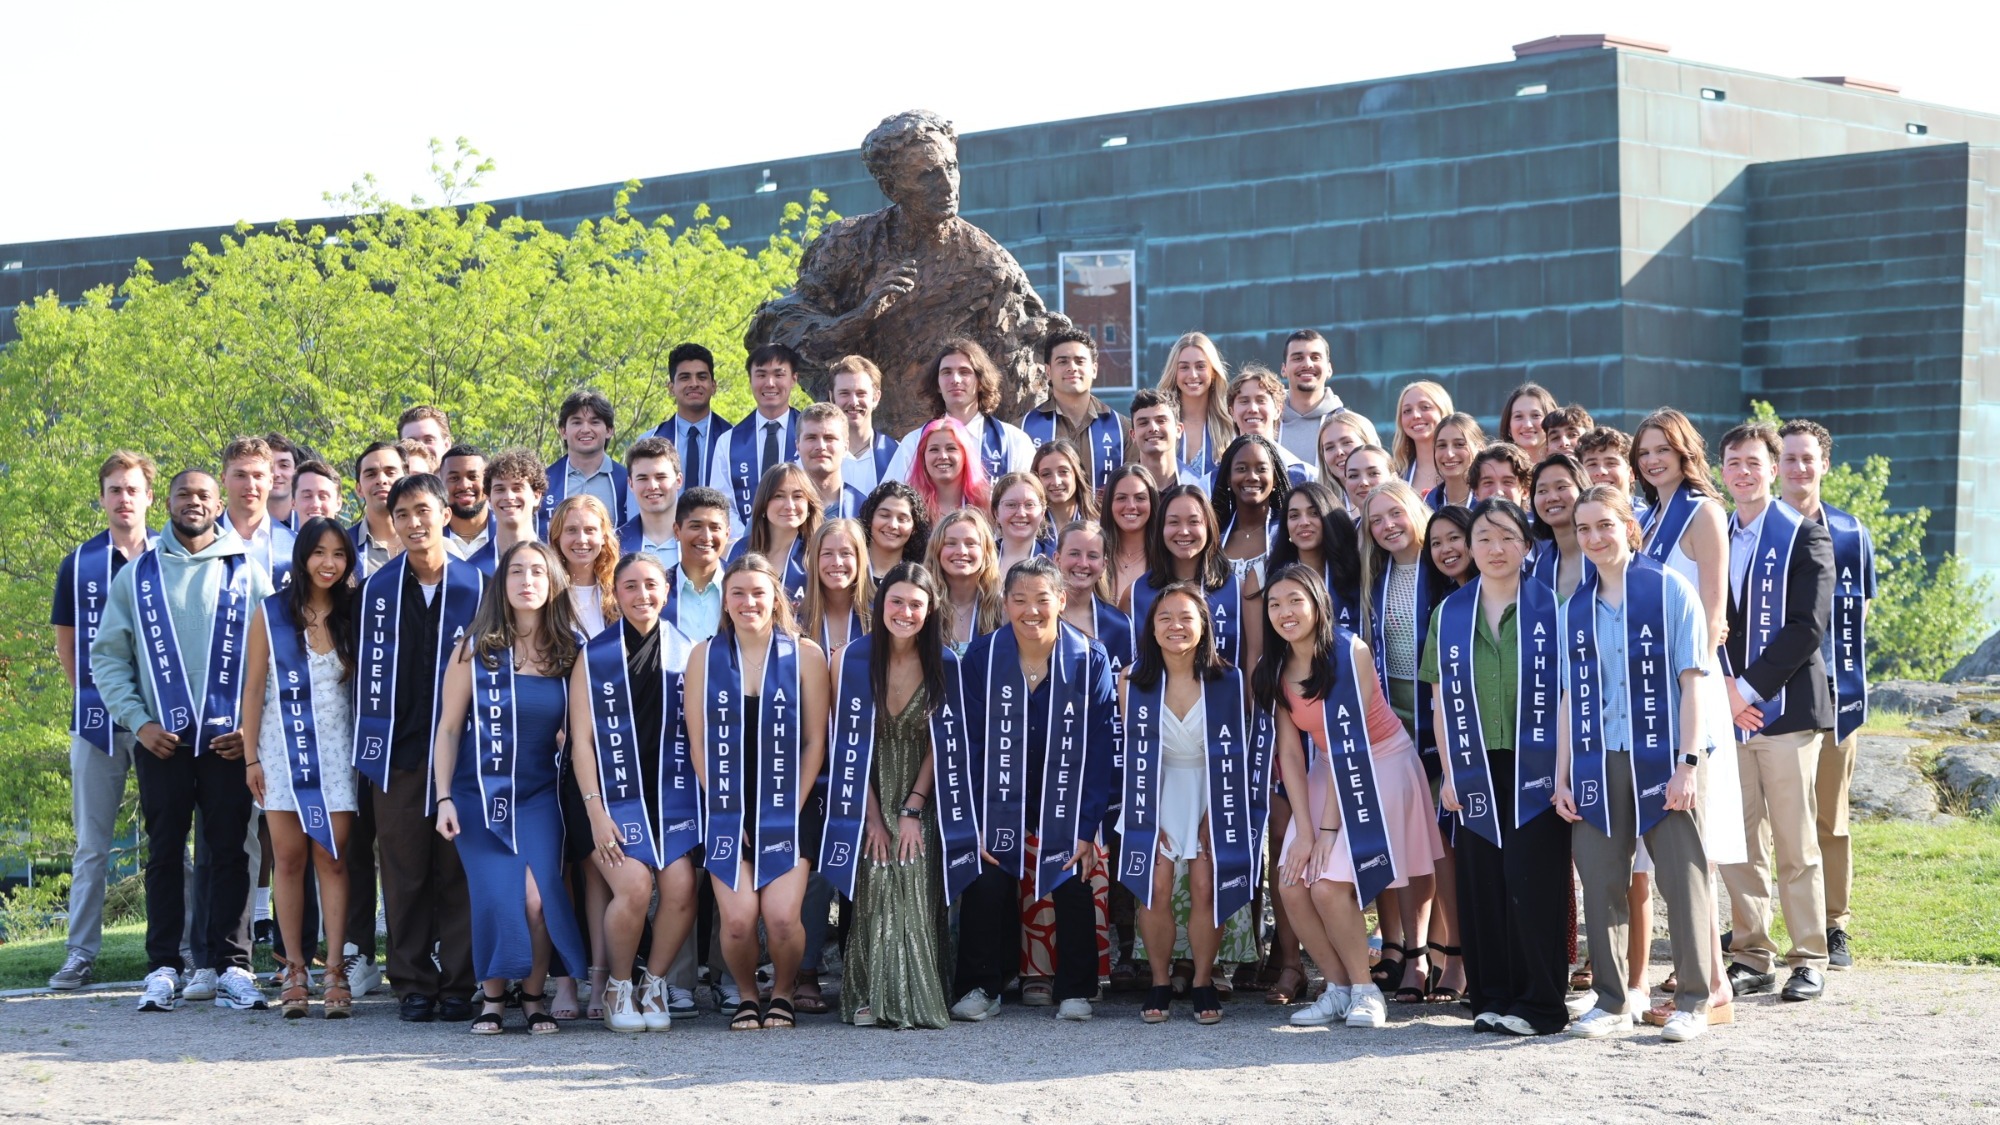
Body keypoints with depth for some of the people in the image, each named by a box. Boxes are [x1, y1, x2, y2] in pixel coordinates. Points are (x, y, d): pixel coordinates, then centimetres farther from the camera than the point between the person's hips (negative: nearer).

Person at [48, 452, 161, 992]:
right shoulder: (79, 563, 8)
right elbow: (65, 641, 16)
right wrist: (92, 693, 5)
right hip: (97, 719, 2)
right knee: (91, 843, 5)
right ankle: (81, 952, 9)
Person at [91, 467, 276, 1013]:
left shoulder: (248, 574, 6)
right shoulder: (136, 576, 9)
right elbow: (108, 657, 8)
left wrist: (254, 726, -6)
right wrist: (137, 720, -4)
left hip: (230, 739, -1)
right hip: (161, 739, 1)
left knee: (230, 852, -1)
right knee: (164, 853, 3)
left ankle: (231, 968, 3)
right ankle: (163, 968, 7)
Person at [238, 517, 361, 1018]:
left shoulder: (354, 614, 6)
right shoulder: (270, 613, 2)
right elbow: (254, 687, 3)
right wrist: (251, 756, -2)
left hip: (337, 750, 1)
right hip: (283, 748, 0)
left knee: (332, 859, -4)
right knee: (289, 859, 0)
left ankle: (336, 974, -4)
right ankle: (295, 971, 5)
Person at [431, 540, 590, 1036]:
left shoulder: (568, 652, 4)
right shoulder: (476, 647, -1)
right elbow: (448, 727, 0)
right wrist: (444, 798, -6)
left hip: (539, 795, 1)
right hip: (479, 791, -1)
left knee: (538, 896, -17)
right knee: (496, 896, -12)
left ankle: (535, 995, 1)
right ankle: (493, 995, 8)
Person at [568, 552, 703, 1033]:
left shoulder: (686, 652, 9)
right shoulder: (594, 656, 4)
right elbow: (581, 738, 1)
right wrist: (596, 811, -7)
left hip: (673, 793, 2)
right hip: (616, 794, -2)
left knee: (681, 887, -18)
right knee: (634, 886, -21)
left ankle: (654, 983, 5)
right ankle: (618, 987, 2)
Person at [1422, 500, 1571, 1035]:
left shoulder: (1550, 607, 0)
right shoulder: (1450, 615, 9)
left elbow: (1568, 692, -1)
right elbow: (1440, 698, 11)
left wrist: (1564, 769, -7)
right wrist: (1448, 772, 4)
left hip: (1535, 769, -3)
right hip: (1476, 773, 3)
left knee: (1532, 884, -8)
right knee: (1482, 886, 3)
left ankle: (1539, 1002, 0)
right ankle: (1492, 997, 13)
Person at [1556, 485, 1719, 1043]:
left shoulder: (1669, 590, -1)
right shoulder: (1575, 608, 11)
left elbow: (1692, 681, -4)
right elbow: (1569, 697, 13)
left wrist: (1688, 764, -11)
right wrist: (1562, 778, 7)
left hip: (1661, 761, -4)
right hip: (1597, 766, 4)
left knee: (1682, 879, -3)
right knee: (1600, 882, 4)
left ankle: (1693, 1002, 6)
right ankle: (1613, 1001, 15)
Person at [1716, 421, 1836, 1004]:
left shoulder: (1804, 534, -1)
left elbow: (1808, 626, -10)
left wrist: (1748, 688, -13)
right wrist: (1720, 687, -3)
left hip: (1785, 708, -4)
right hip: (1727, 710, 5)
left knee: (1796, 846, -2)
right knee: (1735, 845, 4)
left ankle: (1809, 960, 6)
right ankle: (1752, 957, 12)